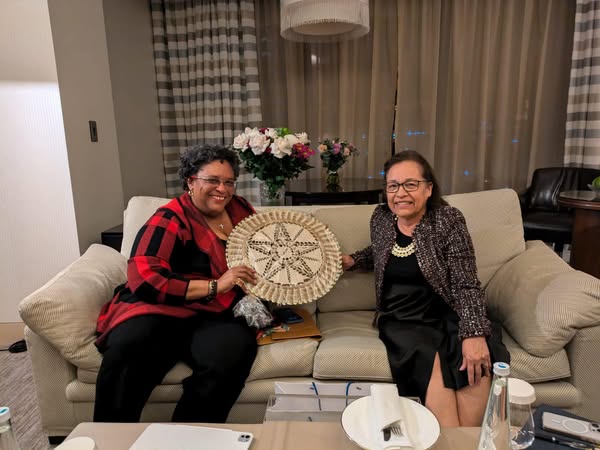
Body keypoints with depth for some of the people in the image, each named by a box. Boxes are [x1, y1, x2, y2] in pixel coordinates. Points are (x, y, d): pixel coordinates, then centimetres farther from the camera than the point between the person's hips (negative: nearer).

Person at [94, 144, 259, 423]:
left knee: (229, 359, -32)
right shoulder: (170, 221, -4)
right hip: (163, 309, -3)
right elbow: (144, 280, -16)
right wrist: (215, 286, -19)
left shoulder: (240, 209, 15)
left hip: (219, 316, 4)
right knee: (125, 351, -36)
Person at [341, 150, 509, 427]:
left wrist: (474, 334, -26)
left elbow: (466, 284, -13)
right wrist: (352, 261, 8)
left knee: (476, 361, -29)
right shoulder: (380, 218, 5)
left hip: (446, 314, -1)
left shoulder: (448, 221, -7)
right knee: (430, 358, -29)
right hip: (401, 319, 2)